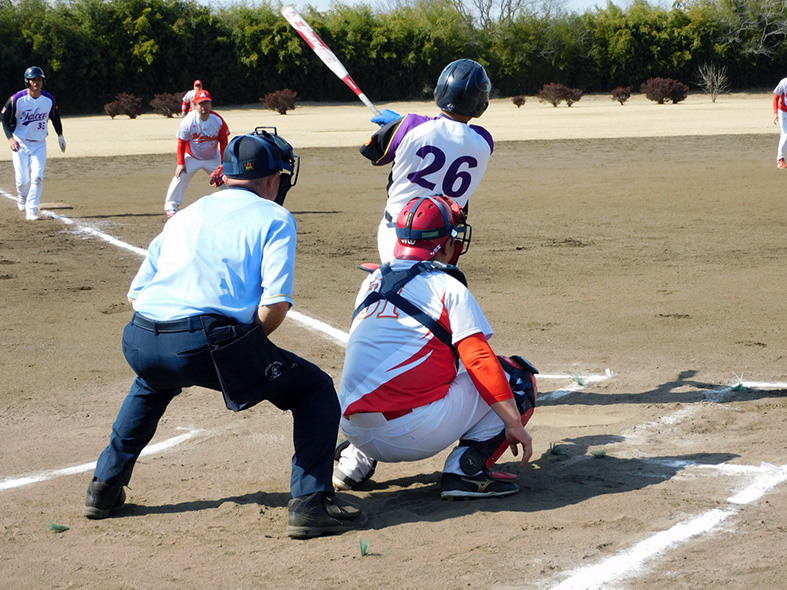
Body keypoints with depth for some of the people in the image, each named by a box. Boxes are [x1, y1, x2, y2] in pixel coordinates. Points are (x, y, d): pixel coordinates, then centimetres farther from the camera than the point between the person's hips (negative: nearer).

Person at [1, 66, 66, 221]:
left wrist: (60, 135, 6)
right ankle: (22, 201, 28)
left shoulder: (49, 99, -3)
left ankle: (31, 210, -7)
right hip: (20, 143, -2)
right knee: (23, 180, -4)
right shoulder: (17, 99, -12)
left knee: (37, 177, -11)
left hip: (39, 144, 2)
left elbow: (55, 117, 16)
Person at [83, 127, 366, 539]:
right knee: (315, 389, 10)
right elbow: (274, 306, -6)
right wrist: (245, 348, 12)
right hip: (207, 342, -6)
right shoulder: (274, 218, 10)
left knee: (153, 384, 41)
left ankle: (105, 488, 39)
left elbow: (136, 293, 22)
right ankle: (310, 502, -5)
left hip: (141, 345, 6)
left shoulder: (186, 215, 26)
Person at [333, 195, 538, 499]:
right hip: (412, 432, -7)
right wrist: (514, 424, -8)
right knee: (517, 375, 6)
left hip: (354, 430, 7)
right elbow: (480, 362, -10)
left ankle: (356, 459, 19)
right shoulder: (447, 286, -1)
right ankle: (465, 470, -8)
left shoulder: (372, 282, 17)